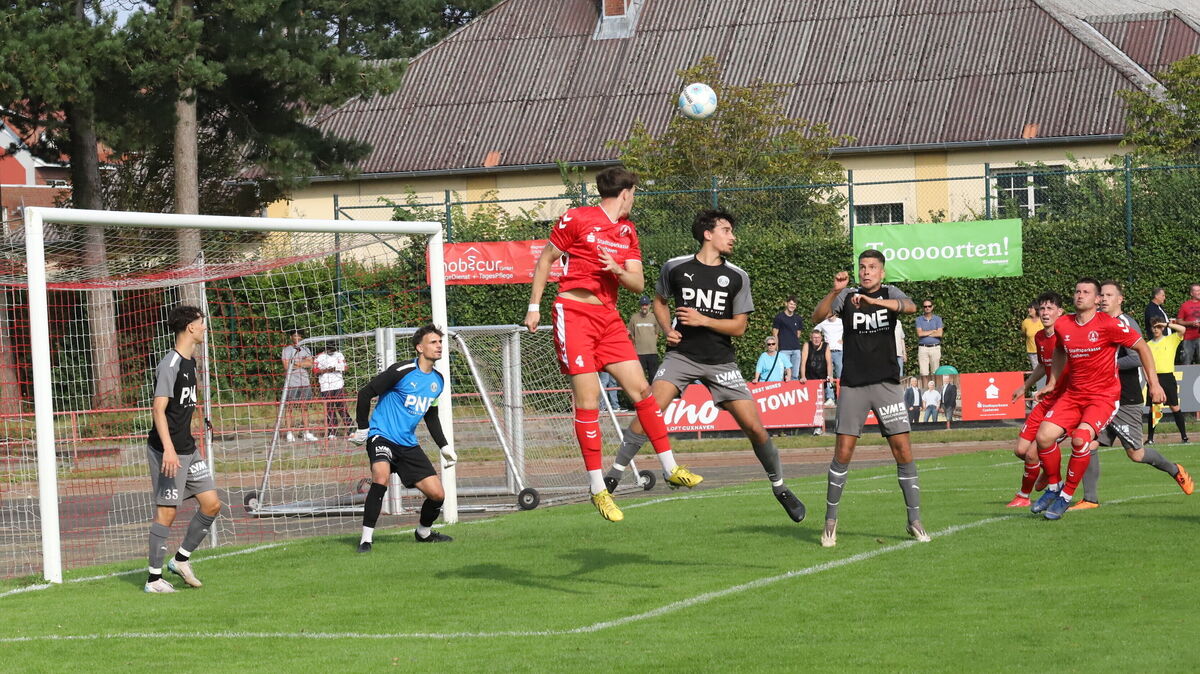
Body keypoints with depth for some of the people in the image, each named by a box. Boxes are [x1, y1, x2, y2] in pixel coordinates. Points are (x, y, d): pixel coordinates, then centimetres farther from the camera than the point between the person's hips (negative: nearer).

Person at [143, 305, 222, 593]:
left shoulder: (189, 362, 14)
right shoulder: (170, 364, -16)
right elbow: (159, 409, -21)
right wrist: (168, 448, -30)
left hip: (187, 450, 9)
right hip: (168, 451, -9)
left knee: (212, 504, 7)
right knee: (166, 511, -5)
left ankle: (181, 559, 20)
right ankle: (154, 579, 2)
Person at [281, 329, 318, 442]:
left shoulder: (305, 349, 14)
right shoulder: (287, 350, 3)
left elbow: (310, 363, 0)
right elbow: (286, 366, -7)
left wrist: (298, 363, -11)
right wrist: (303, 363, -3)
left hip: (305, 383, 4)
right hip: (291, 383, -4)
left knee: (304, 407, 6)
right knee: (289, 408, -5)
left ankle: (306, 433, 8)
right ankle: (289, 434, -4)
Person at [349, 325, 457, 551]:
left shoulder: (438, 380, 9)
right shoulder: (402, 371, -14)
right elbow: (365, 393, -10)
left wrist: (444, 447, 21)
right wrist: (363, 429, -8)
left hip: (408, 444, 7)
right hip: (382, 437, -7)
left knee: (437, 494, 0)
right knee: (381, 477, -34)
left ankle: (423, 532, 31)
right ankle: (366, 538, -23)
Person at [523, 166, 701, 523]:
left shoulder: (627, 232, 14)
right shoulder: (577, 219, -4)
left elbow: (638, 283, 11)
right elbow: (545, 260, 4)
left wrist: (618, 270, -10)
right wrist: (534, 306, 1)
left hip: (608, 318, 6)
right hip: (574, 312, -6)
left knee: (640, 388, 2)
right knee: (588, 398, -9)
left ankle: (670, 468, 10)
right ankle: (597, 488, -5)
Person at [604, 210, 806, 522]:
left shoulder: (737, 277, 1)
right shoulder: (675, 268, -1)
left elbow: (739, 326, 1)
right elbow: (659, 300, 17)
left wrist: (703, 320, -13)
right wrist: (668, 329, -1)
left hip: (721, 361, 1)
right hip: (681, 355, -1)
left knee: (754, 427, -3)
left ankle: (779, 487, 16)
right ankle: (614, 475, -13)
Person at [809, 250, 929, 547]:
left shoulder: (890, 293, 5)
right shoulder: (847, 295, 5)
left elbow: (910, 307, -17)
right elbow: (817, 317, -8)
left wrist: (873, 301, -31)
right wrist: (834, 291, -24)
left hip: (886, 383, 0)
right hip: (853, 385, 0)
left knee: (903, 451, -5)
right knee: (842, 453, -4)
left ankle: (915, 521, 4)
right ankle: (830, 521, 8)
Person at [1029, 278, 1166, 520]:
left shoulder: (1108, 324, -13)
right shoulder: (1062, 325, 2)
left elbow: (1142, 347, -4)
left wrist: (1153, 382, -6)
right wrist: (1052, 383, 22)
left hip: (1104, 396, -5)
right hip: (1073, 394, 5)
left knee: (1081, 439, -27)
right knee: (1044, 435, -13)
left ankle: (1066, 496, -9)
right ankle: (1053, 486, 12)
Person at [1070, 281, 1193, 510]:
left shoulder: (1126, 324, -11)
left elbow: (1138, 358, -22)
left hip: (1126, 401, -7)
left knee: (1135, 454, 0)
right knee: (1088, 444, -6)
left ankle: (1175, 470, 25)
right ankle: (1090, 499, 0)